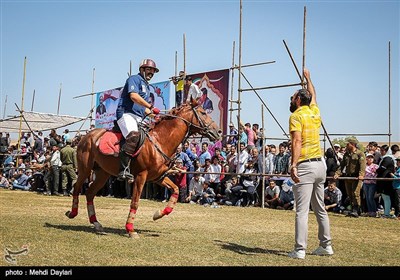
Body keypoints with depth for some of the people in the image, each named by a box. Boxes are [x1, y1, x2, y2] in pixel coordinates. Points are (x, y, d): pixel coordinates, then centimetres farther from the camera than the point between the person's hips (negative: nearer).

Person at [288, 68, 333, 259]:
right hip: (320, 165, 8)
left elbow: (297, 141, -21)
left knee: (302, 211, -8)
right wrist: (308, 78, 52)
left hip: (305, 166, -8)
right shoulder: (315, 113, 14)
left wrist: (294, 165, -29)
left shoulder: (296, 116, -7)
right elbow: (313, 96, 36)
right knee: (320, 209, 16)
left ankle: (300, 250, -10)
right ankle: (326, 245, 22)